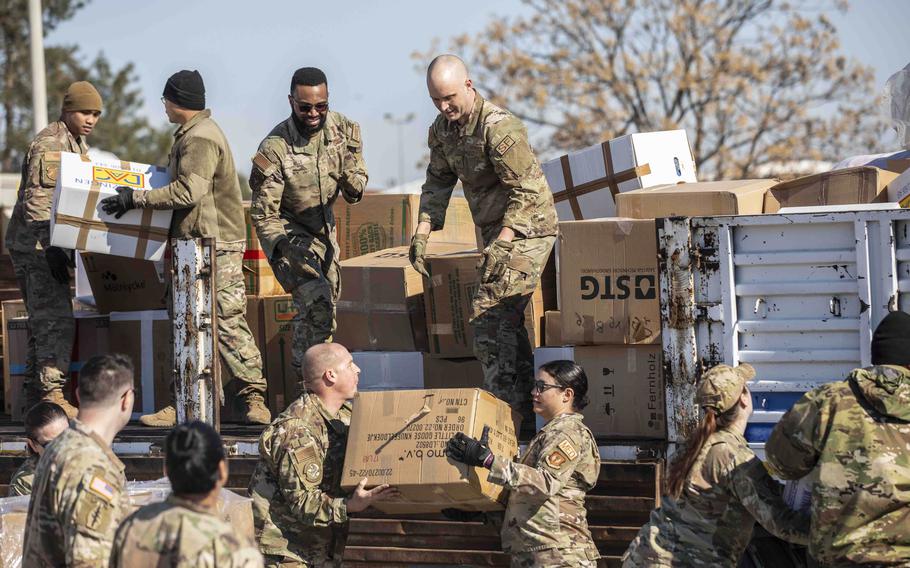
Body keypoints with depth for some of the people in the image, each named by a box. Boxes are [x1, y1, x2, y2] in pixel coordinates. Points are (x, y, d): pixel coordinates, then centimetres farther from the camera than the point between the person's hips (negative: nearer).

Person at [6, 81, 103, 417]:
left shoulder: (77, 143, 16)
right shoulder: (49, 144, -15)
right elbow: (37, 203, -21)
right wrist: (62, 246, -25)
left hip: (46, 246, 10)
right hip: (36, 243, -10)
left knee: (45, 323, 12)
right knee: (56, 320, -14)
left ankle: (35, 396, 16)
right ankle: (51, 395, -17)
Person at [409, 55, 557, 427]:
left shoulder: (499, 128, -24)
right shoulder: (443, 128, 3)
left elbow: (528, 190, -25)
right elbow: (438, 183, 12)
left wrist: (501, 242, -33)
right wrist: (422, 232, -2)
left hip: (526, 229, -10)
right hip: (496, 229, 10)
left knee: (489, 317, -16)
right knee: (507, 321, 15)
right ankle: (523, 413, 26)